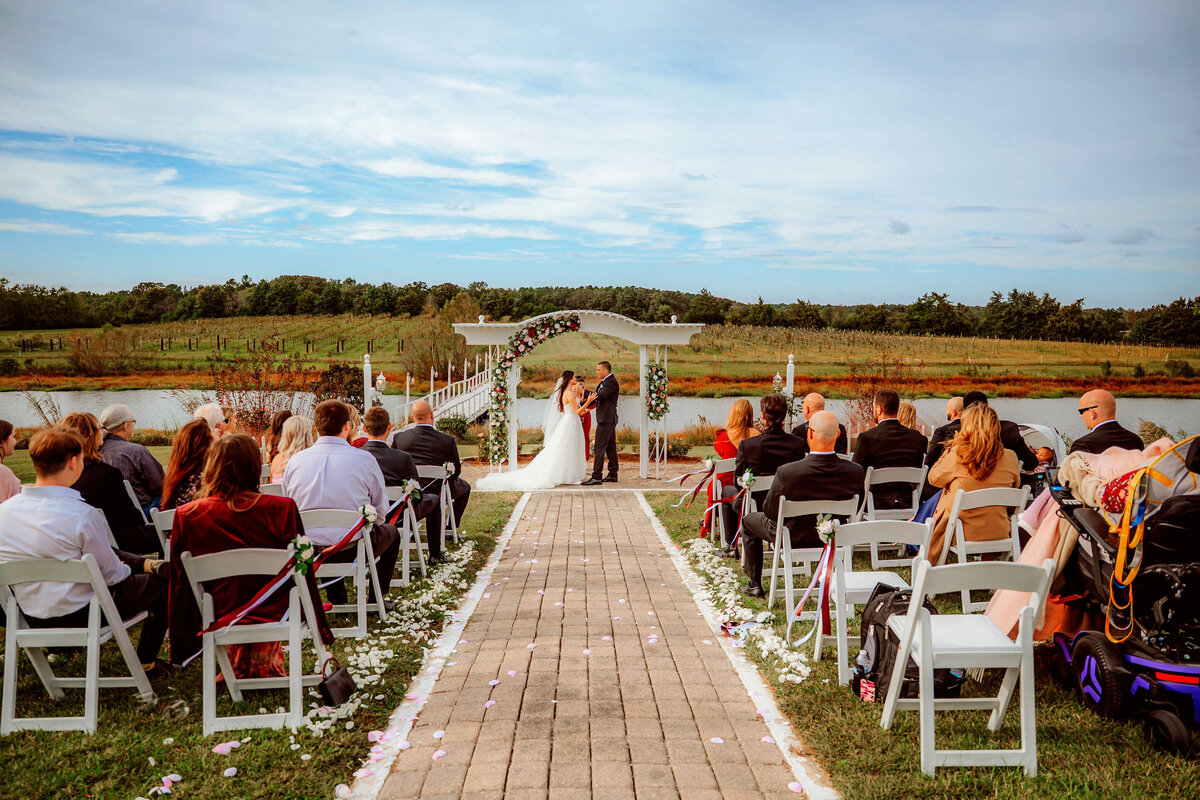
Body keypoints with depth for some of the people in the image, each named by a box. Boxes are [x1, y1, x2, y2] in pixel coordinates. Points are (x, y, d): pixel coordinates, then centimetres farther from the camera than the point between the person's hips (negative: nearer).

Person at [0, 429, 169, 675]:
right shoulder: (83, 514, -26)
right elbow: (111, 575, -15)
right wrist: (127, 569, 9)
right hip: (81, 616, -7)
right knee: (163, 583, 15)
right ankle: (146, 662, 28)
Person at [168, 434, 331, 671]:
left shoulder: (186, 516, -12)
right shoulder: (282, 509, -16)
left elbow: (179, 583, -1)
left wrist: (181, 648, 13)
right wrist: (319, 628, 9)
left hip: (216, 622, 1)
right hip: (273, 615, -1)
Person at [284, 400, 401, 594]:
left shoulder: (295, 460, -3)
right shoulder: (364, 459, -12)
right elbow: (380, 509, -3)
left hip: (306, 552, 4)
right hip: (354, 550, -3)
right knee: (391, 532, 27)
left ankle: (337, 600, 39)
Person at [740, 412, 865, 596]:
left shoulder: (786, 472, -32)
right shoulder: (856, 471, -22)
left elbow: (770, 512, -17)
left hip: (793, 539, -3)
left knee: (749, 520, 25)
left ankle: (755, 585, 29)